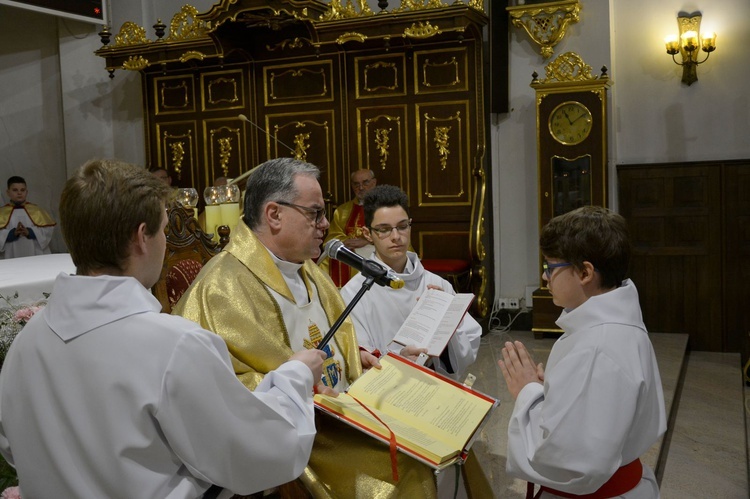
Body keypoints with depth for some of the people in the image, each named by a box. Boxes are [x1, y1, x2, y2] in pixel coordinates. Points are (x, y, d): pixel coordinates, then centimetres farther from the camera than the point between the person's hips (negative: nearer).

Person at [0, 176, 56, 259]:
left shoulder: (36, 210, 7)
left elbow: (48, 229, -1)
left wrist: (29, 232, -14)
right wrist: (12, 233, -19)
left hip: (37, 255, 1)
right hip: (13, 257, -1)